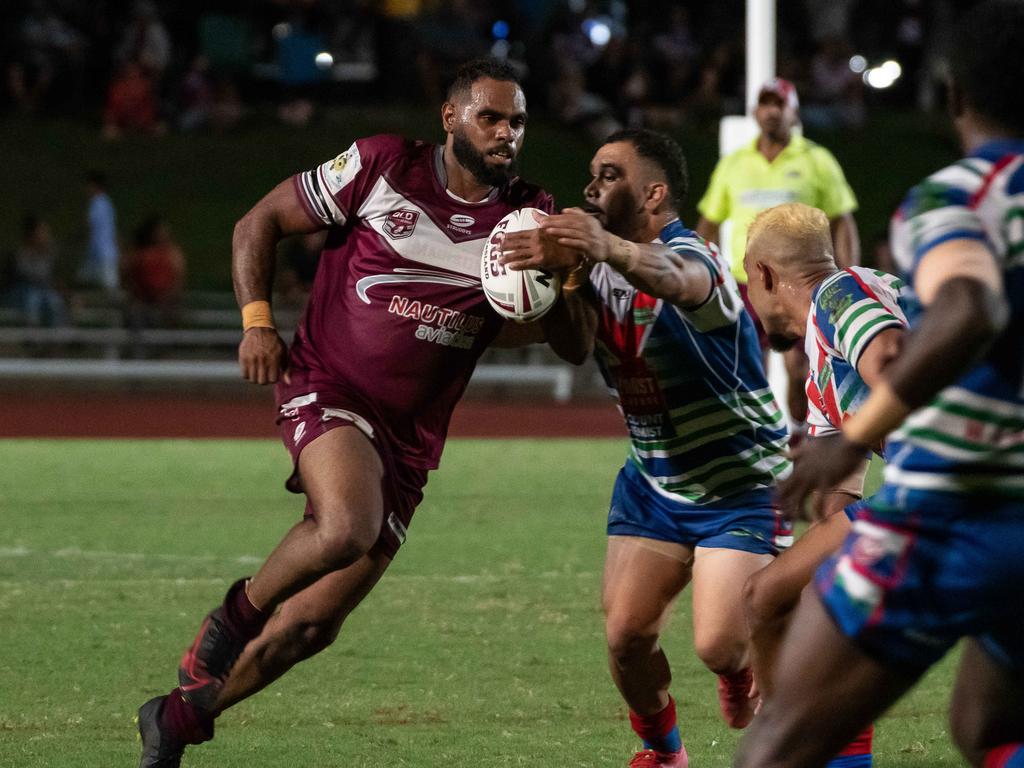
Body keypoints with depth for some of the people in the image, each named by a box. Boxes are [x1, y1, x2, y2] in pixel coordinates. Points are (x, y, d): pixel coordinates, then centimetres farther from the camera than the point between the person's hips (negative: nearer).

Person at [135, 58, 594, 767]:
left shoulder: (528, 218, 2)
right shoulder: (381, 166, -6)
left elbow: (576, 347, 0)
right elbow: (260, 223, 4)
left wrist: (554, 295, -22)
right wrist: (257, 319, -9)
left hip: (411, 437, 4)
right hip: (330, 389, -4)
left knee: (313, 623, 5)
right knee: (347, 528, -36)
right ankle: (239, 610, -6)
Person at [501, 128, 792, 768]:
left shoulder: (692, 257, -28)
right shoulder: (597, 266, -1)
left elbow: (673, 278, -52)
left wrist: (609, 249, -74)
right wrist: (559, 283, -25)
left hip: (741, 483, -6)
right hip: (653, 482, 6)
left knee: (719, 645, -15)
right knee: (626, 635, -5)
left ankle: (745, 670, 23)